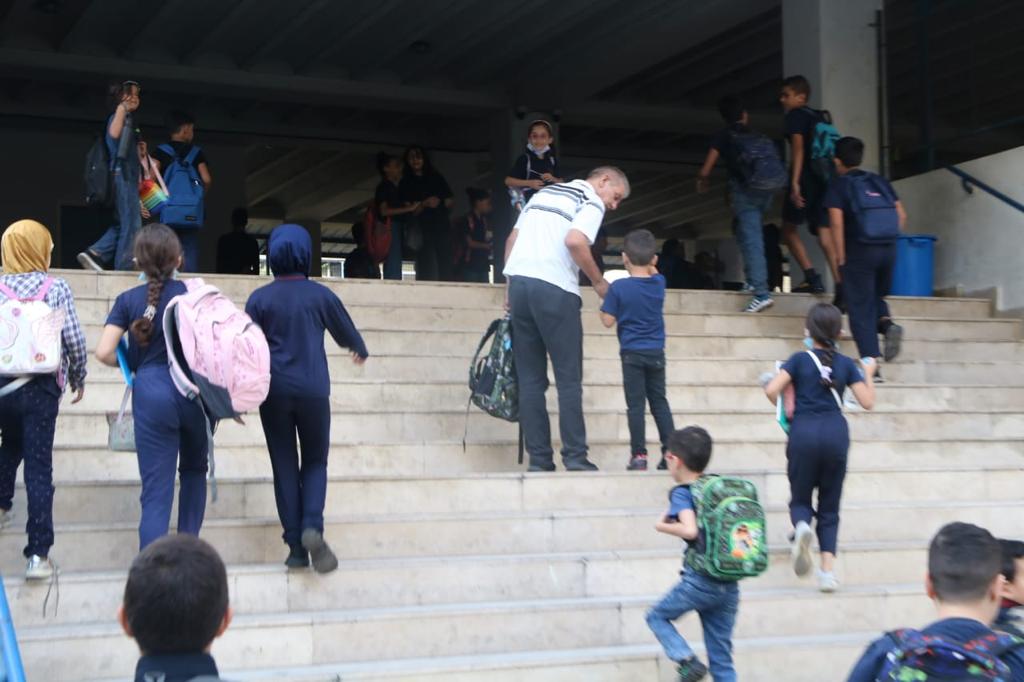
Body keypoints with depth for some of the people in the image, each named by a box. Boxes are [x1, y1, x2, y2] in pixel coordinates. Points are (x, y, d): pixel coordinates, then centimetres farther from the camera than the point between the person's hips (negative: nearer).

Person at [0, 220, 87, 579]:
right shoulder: (56, 288, -3)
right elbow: (74, 340, -6)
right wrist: (78, 379, 9)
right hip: (41, 386, -2)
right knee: (39, 466, -1)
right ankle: (38, 553, -3)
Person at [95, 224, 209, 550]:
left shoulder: (128, 299, 2)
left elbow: (104, 353, -5)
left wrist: (132, 365, 14)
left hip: (151, 392, -1)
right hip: (194, 389, 1)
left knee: (156, 491, -2)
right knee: (194, 469, 25)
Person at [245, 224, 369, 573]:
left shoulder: (260, 298, 0)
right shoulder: (320, 294, 0)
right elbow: (346, 332, 15)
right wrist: (360, 351, 37)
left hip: (274, 390, 0)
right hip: (313, 388, 0)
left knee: (284, 465, 9)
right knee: (315, 460, 12)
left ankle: (296, 546, 6)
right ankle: (312, 526, -13)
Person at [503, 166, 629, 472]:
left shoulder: (544, 192, 24)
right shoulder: (592, 202, 1)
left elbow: (512, 239, 19)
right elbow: (574, 241, -17)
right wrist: (599, 282, -5)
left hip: (519, 279, 7)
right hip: (554, 289, -6)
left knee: (530, 379, 7)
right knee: (569, 378, 1)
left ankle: (539, 460, 6)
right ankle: (575, 458, -2)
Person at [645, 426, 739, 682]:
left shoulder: (682, 493, -8)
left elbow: (689, 530, -26)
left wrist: (662, 525, -8)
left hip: (700, 582, -5)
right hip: (729, 587, 6)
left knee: (657, 616, 19)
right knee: (722, 658, 11)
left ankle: (687, 660, -3)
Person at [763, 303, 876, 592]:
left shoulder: (800, 359, 1)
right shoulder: (846, 364, 6)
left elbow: (771, 389, -9)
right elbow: (867, 402, 6)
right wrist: (868, 373, 23)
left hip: (804, 430, -1)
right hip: (836, 432, 1)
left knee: (800, 498, 12)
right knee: (830, 505, 10)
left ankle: (801, 526, -25)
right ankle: (828, 569, -3)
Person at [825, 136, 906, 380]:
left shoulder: (838, 186, -1)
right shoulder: (880, 182, 13)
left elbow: (837, 222, -12)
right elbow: (901, 215, 10)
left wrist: (841, 257, -6)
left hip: (859, 251, -4)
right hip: (888, 250, 5)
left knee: (860, 307, 3)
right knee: (876, 296, 26)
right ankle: (887, 324, -5)